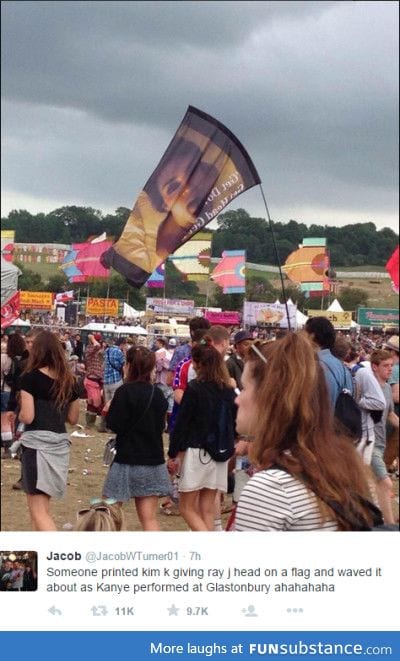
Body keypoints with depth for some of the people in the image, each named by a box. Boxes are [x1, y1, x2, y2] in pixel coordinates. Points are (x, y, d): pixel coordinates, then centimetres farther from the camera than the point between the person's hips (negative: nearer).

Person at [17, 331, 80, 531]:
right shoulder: (69, 381, 7)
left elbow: (27, 417, -14)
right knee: (42, 506, 22)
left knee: (38, 510, -4)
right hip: (60, 444, 6)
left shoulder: (30, 378, -9)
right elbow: (73, 418, 13)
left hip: (37, 444, -6)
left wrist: (19, 415, 7)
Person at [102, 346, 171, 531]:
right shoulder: (157, 394, 3)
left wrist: (109, 410, 2)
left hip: (127, 460, -5)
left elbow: (115, 425, -15)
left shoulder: (125, 392, -13)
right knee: (149, 517, 6)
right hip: (153, 461, 5)